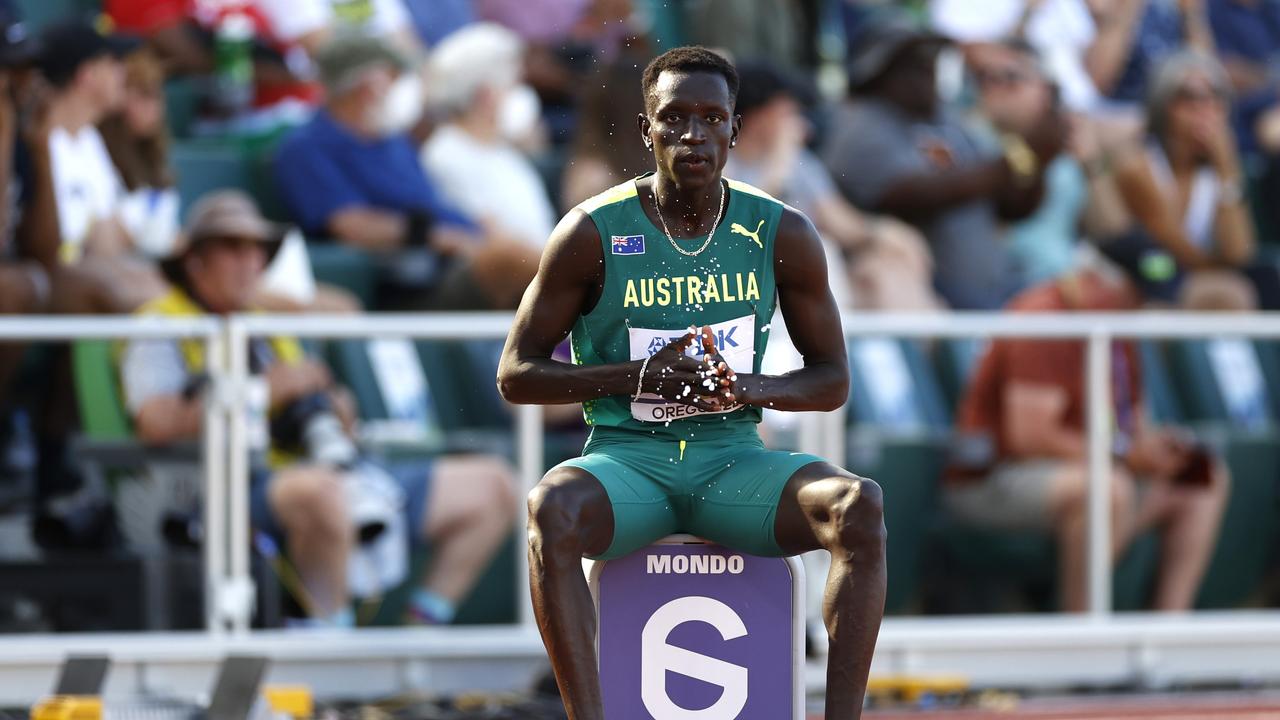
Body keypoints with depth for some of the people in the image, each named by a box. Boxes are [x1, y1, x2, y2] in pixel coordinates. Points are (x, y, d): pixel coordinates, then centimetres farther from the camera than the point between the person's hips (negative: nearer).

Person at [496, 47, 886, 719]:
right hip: (625, 457, -2)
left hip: (734, 458, 2)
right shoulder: (592, 233, -3)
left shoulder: (782, 235, 3)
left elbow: (832, 380, 9)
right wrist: (635, 376, -16)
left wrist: (748, 389, -13)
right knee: (552, 507, -37)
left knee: (859, 505, -28)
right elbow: (516, 373, 0)